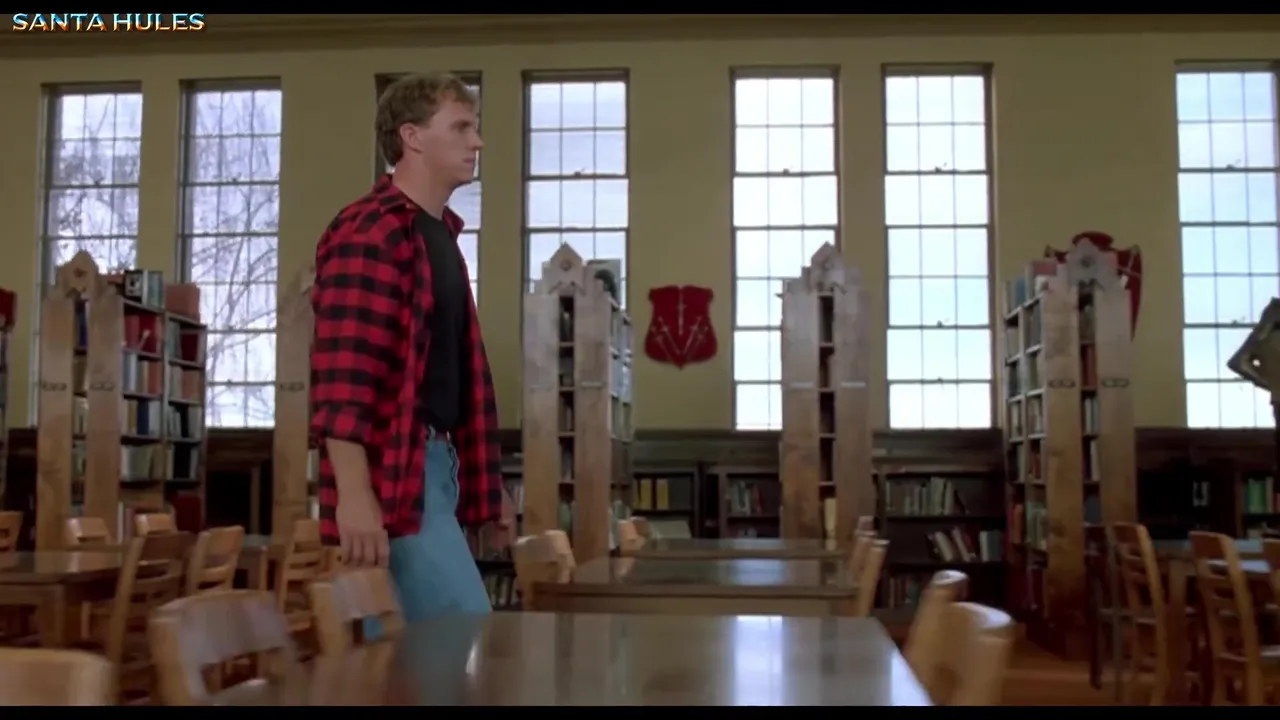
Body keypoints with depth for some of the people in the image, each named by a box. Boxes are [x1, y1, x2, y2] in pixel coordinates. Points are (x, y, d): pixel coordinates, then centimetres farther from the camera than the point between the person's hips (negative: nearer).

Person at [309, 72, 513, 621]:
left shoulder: (441, 233, 19)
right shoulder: (369, 233, -11)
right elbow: (342, 372, -20)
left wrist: (483, 481, 22)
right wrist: (353, 493, -27)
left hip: (436, 464, 9)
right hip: (394, 472, -9)